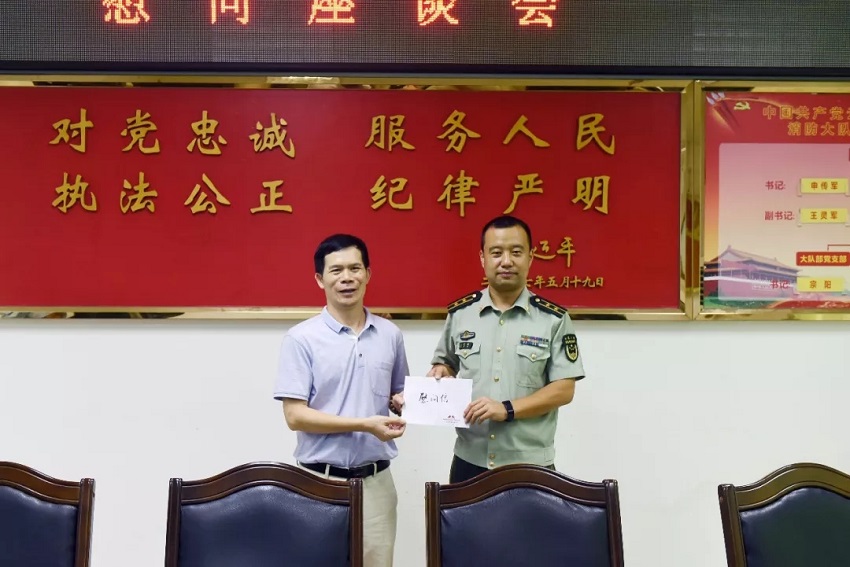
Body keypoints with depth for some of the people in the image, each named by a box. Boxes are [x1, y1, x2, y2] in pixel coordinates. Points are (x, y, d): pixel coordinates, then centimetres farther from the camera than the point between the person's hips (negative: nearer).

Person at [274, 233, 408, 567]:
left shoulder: (390, 335, 5)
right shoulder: (301, 338, -7)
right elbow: (295, 416, -11)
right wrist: (365, 424, -18)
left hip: (375, 479, 3)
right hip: (321, 480, -3)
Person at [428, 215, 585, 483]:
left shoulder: (553, 319, -5)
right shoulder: (459, 313, 3)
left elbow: (564, 389, -7)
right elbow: (446, 364, 16)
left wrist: (507, 409, -18)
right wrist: (441, 372, -7)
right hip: (469, 460, 2)